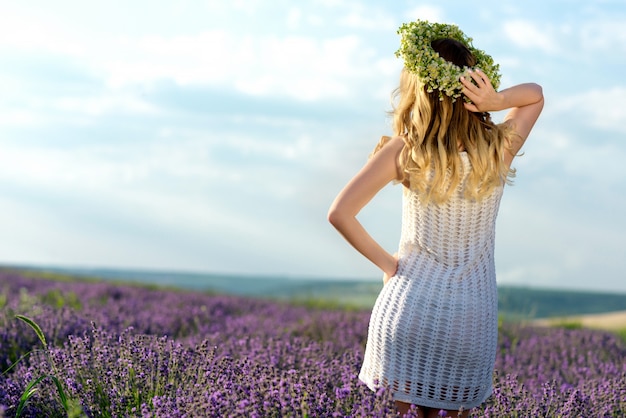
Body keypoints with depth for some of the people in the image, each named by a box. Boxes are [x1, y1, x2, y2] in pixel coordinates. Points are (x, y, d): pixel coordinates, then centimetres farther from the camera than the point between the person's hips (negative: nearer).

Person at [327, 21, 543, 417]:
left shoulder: (403, 152, -12)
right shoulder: (500, 149, -6)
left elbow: (340, 213, -13)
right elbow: (535, 94, 14)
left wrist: (387, 263, -1)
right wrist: (496, 101, -7)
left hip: (408, 307, -1)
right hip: (471, 321, 2)